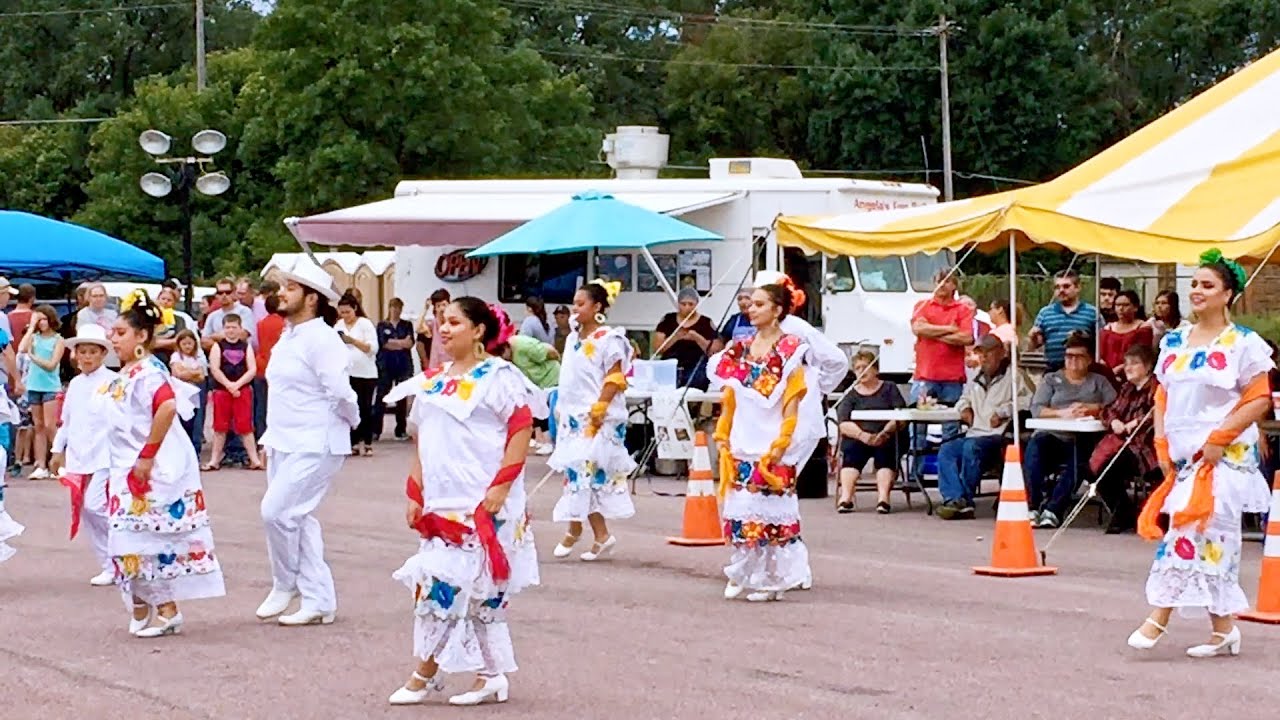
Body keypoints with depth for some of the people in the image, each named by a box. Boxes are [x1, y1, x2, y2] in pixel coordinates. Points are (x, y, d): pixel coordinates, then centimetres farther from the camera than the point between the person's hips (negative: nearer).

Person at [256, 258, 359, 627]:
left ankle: (285, 585, 5)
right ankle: (319, 602, 15)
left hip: (314, 445, -10)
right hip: (284, 444, 10)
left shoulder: (321, 338, -17)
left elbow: (340, 392, -19)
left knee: (277, 511, -15)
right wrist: (271, 438, 18)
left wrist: (351, 421, -3)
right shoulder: (288, 336, 13)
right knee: (299, 519, 10)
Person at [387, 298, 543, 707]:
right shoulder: (434, 381, 15)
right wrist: (415, 495, 13)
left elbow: (521, 430, -12)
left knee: (449, 583, -8)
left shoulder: (497, 377, -7)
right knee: (474, 591, 8)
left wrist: (501, 486, -18)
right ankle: (492, 676, 14)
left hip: (483, 505, -7)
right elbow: (423, 443, 19)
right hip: (442, 505, 7)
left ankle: (425, 674, 1)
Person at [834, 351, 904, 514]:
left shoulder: (889, 389, 17)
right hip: (857, 438, 1)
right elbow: (844, 424, 2)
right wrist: (864, 436, -18)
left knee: (885, 449, -33)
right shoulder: (851, 394, 18)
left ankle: (883, 497, -51)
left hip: (886, 438, 0)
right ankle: (846, 497, -50)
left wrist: (885, 432, -18)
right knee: (852, 451, -32)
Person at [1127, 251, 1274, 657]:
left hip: (1223, 457, -6)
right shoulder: (1174, 342, 12)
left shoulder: (1243, 345, -5)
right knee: (1211, 538, 8)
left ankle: (1159, 617, -13)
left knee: (1192, 532, -13)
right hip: (1183, 455, 6)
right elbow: (1163, 396, 16)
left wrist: (1218, 439, -15)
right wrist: (1162, 444, 5)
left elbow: (1259, 400, -9)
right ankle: (1223, 631, 13)